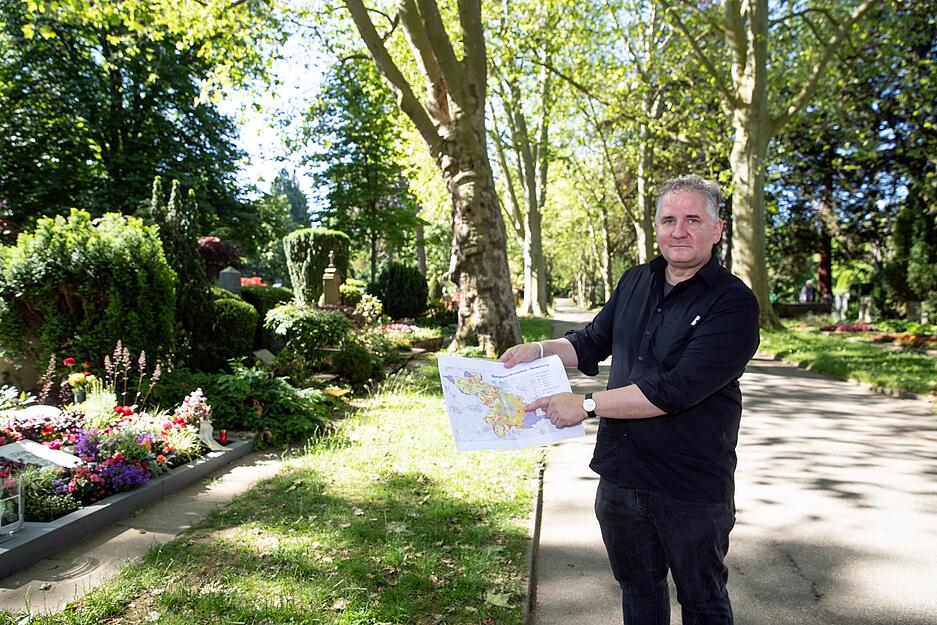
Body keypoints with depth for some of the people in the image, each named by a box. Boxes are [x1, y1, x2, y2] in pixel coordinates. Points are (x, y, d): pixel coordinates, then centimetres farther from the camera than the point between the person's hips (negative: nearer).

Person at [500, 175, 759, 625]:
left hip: (691, 487, -5)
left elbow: (676, 390, -26)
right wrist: (539, 350, -2)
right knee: (637, 588, 25)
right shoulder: (635, 282, 4)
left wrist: (586, 405, -22)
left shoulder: (733, 303, -16)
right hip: (619, 473, 5)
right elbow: (593, 342, 15)